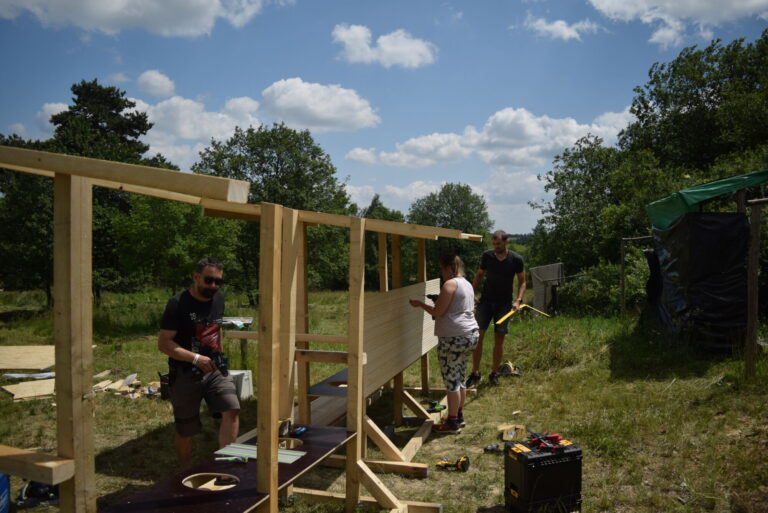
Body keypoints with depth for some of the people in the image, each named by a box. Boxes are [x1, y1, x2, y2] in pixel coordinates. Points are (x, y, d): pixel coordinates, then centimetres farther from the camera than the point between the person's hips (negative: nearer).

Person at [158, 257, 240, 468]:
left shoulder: (218, 299, 5)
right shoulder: (178, 303, -14)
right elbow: (163, 343, -17)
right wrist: (196, 359, -27)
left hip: (214, 370, 4)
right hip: (184, 374, -4)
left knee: (232, 410, -17)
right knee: (185, 431, 8)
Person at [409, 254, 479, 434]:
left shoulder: (450, 284, -12)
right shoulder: (467, 284, 17)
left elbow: (437, 312, -13)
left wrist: (420, 304, 0)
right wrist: (441, 302, 24)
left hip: (453, 338, -10)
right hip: (471, 335, 10)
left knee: (451, 380, -2)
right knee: (459, 378, 17)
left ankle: (452, 422, 4)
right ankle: (459, 416, 26)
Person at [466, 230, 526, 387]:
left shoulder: (516, 259, -5)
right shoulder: (487, 256, -1)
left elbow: (522, 282, 2)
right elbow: (479, 275, 10)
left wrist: (518, 300, -12)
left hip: (504, 304, -1)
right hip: (485, 301, 1)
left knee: (499, 339, 5)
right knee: (477, 336, -3)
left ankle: (494, 374, 19)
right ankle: (475, 373, 8)